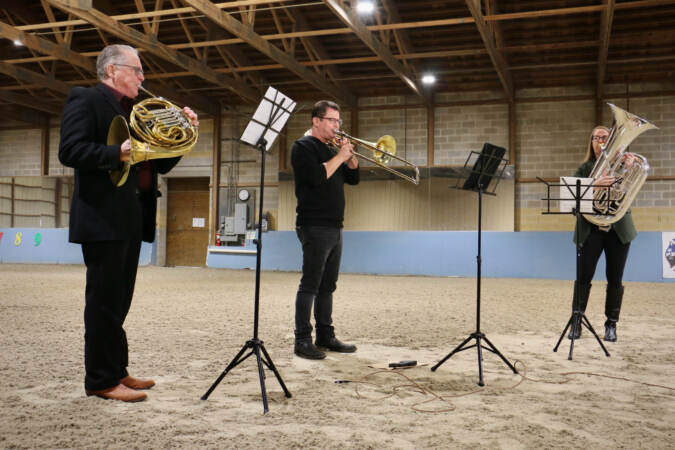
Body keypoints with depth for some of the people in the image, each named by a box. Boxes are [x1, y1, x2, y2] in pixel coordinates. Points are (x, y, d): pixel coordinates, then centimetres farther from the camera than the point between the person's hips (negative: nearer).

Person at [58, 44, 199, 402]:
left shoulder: (134, 111, 21)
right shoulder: (85, 99, -3)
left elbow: (161, 164, 20)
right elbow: (70, 151, -16)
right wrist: (118, 154, -23)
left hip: (131, 219, 8)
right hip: (103, 218, -8)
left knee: (117, 301, 13)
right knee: (104, 301, -4)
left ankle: (116, 371, 22)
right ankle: (101, 380, 4)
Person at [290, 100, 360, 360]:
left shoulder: (331, 149, 21)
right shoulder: (303, 147, -4)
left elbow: (353, 178, 18)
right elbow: (318, 177, -20)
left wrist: (350, 155, 4)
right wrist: (340, 156, -12)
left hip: (334, 228, 9)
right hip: (315, 227, -9)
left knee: (327, 285, 11)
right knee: (310, 285, -7)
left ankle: (325, 336, 18)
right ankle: (302, 340, -3)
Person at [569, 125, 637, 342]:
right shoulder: (584, 168, 7)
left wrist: (628, 168, -21)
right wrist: (595, 185, -24)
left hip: (618, 229, 1)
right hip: (591, 229, 0)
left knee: (615, 279, 4)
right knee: (584, 277, -4)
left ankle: (611, 325, 14)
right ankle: (576, 322, 6)